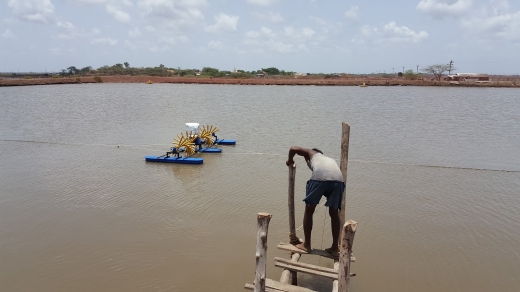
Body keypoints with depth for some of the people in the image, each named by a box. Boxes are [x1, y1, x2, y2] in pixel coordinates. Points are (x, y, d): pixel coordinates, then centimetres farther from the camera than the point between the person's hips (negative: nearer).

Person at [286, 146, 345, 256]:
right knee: (334, 214, 21)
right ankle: (334, 248, 27)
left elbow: (294, 148, 19)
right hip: (338, 179, 4)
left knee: (309, 210, 15)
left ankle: (306, 245, 22)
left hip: (319, 176, -4)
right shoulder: (330, 159, 43)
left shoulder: (312, 153, 33)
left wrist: (290, 161, 36)